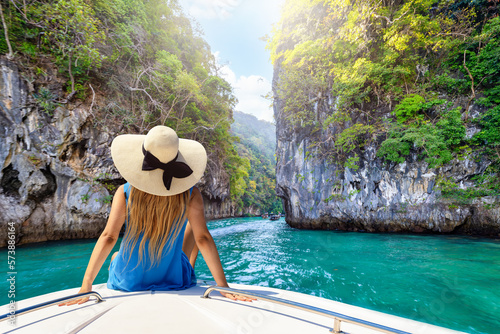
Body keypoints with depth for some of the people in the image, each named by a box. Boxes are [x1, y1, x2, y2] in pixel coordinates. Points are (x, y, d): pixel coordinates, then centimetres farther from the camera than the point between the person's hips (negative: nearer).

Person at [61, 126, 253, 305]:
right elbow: (203, 239, -22)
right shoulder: (190, 195, -23)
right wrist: (223, 286, -16)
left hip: (128, 283, 2)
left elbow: (108, 237, -20)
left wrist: (86, 287, -14)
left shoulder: (125, 193, -20)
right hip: (173, 282, -1)